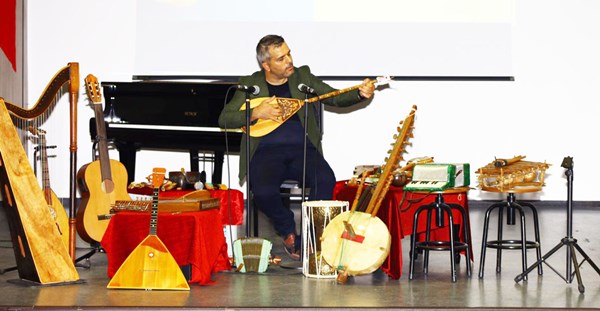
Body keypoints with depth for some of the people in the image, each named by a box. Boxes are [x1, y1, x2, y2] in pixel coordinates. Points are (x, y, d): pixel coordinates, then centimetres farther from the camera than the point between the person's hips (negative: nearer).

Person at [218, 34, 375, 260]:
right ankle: (289, 231, 1)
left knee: (326, 180, -30)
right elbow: (224, 119, 0)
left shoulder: (302, 76, 12)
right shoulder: (250, 84, 7)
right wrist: (256, 113, -15)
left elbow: (336, 98, 10)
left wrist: (360, 94, -10)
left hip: (302, 149, 1)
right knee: (263, 191, -32)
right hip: (267, 152, -1)